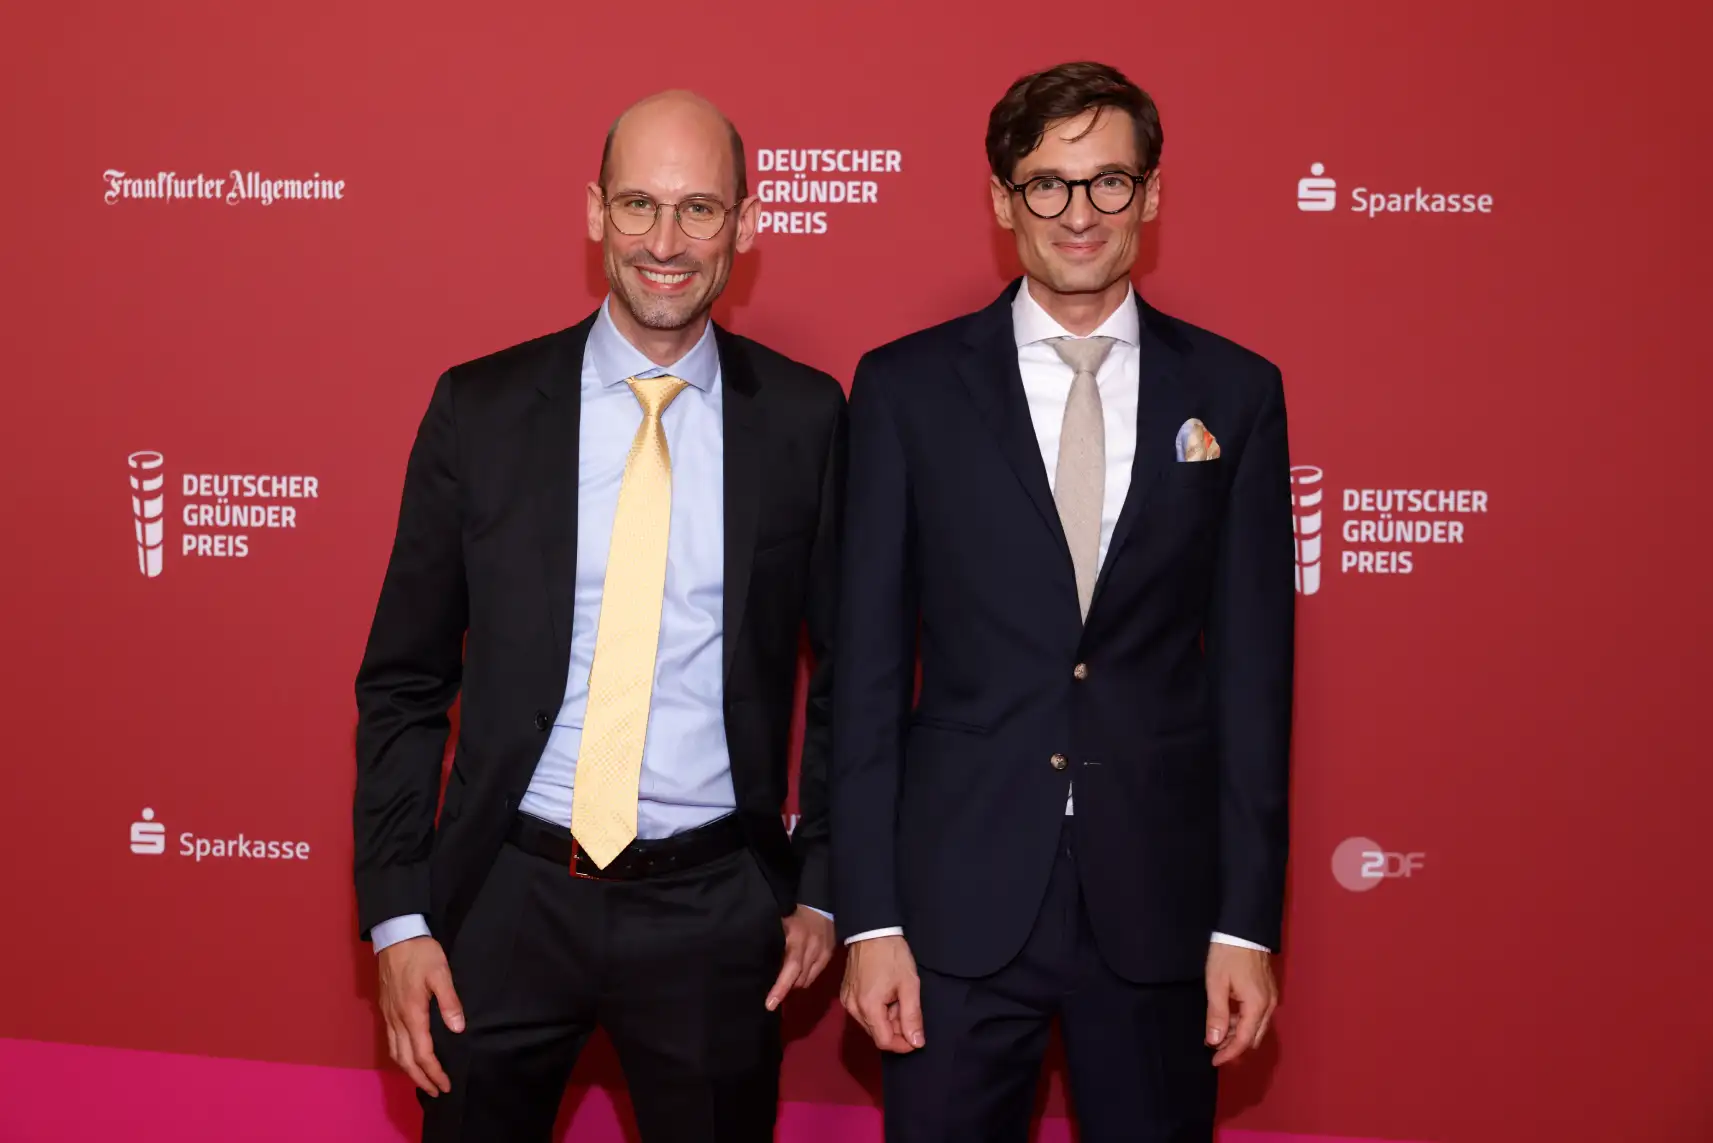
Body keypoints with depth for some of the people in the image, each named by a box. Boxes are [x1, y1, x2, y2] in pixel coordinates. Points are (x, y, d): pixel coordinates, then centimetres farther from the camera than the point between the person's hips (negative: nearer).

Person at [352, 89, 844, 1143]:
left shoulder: (805, 417, -2)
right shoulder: (480, 409, -2)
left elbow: (848, 666, 6)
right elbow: (405, 679, 2)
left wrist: (822, 884, 4)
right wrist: (397, 913, -2)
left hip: (716, 906, 0)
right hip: (506, 895, 1)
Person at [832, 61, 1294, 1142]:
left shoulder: (1234, 392, 2)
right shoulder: (906, 388, -1)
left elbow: (1252, 665, 2)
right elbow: (868, 664, -1)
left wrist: (1248, 920, -1)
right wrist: (868, 916, -4)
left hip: (1160, 899, 1)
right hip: (957, 895, -1)